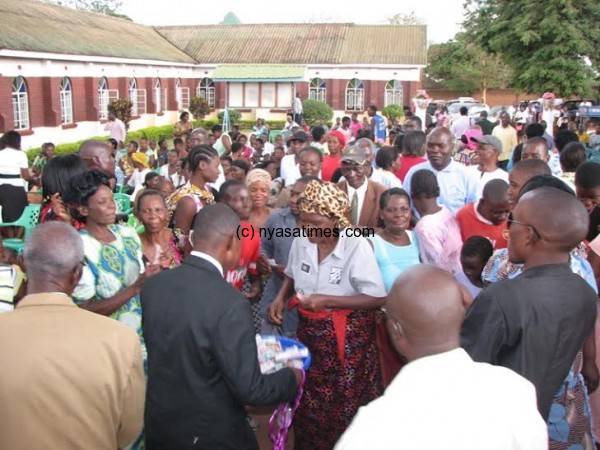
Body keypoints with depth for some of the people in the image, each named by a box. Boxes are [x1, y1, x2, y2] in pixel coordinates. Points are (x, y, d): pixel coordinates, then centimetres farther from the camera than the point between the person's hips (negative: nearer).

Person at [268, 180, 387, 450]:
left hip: (348, 337, -4)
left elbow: (377, 299, -20)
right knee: (309, 403, 17)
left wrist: (327, 300, -25)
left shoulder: (357, 246, -21)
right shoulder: (301, 240, -5)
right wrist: (281, 298, -5)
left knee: (345, 407, 10)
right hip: (309, 331, 5)